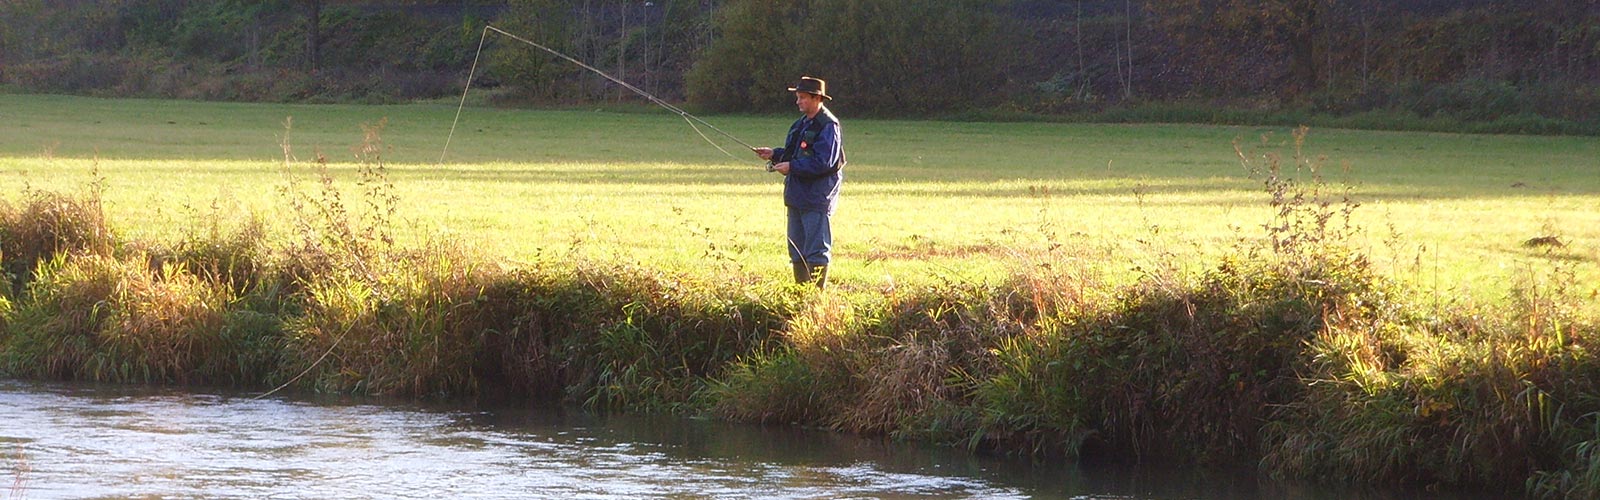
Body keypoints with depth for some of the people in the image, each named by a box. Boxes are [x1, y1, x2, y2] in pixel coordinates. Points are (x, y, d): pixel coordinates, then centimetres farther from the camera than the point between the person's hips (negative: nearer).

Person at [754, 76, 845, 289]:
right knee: (797, 251, 14)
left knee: (816, 251, -8)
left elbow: (823, 163, -21)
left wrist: (791, 166, -19)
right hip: (797, 195, 10)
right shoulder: (800, 125, 15)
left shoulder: (828, 126, -14)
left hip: (817, 199, -10)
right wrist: (775, 154, 4)